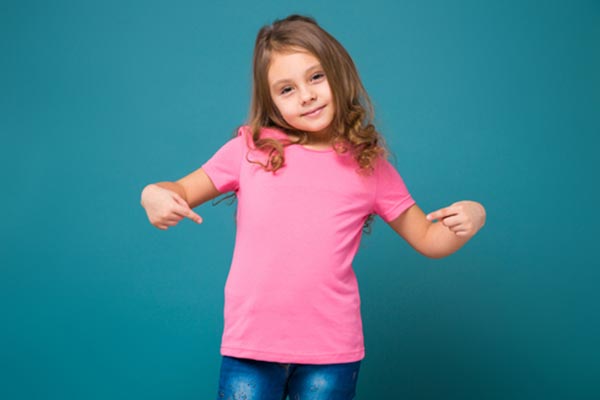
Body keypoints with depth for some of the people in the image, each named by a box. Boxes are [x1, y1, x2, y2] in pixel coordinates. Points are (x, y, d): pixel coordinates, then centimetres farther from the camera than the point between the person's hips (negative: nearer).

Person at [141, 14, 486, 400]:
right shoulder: (251, 148, 0)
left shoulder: (370, 167, 2)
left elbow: (429, 240, 8)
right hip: (249, 343, 0)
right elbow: (184, 191, 9)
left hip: (332, 352, 0)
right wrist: (155, 194, -13)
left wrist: (470, 217, -12)